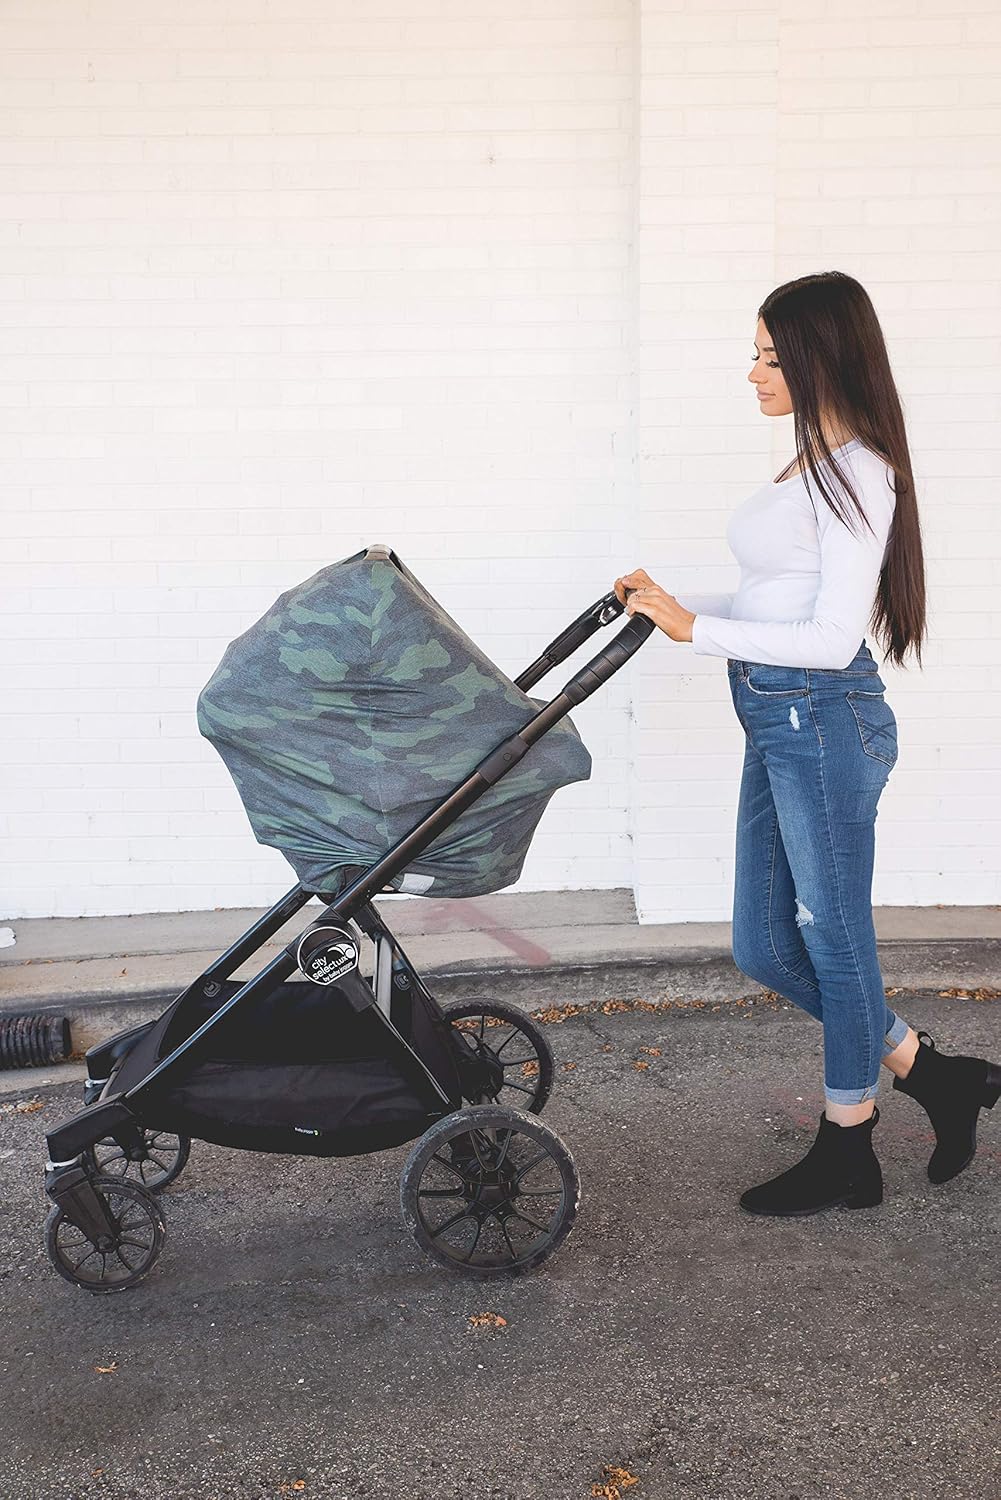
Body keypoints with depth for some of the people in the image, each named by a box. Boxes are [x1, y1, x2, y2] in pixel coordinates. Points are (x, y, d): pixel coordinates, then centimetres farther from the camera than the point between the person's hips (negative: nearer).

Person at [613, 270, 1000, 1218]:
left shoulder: (857, 473, -14)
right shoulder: (811, 466, 15)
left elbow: (832, 638, -20)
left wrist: (697, 630, -19)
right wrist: (674, 602, 8)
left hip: (823, 719, -10)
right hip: (777, 722, 10)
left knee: (834, 939, 5)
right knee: (765, 947, 13)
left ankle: (846, 1152, 23)